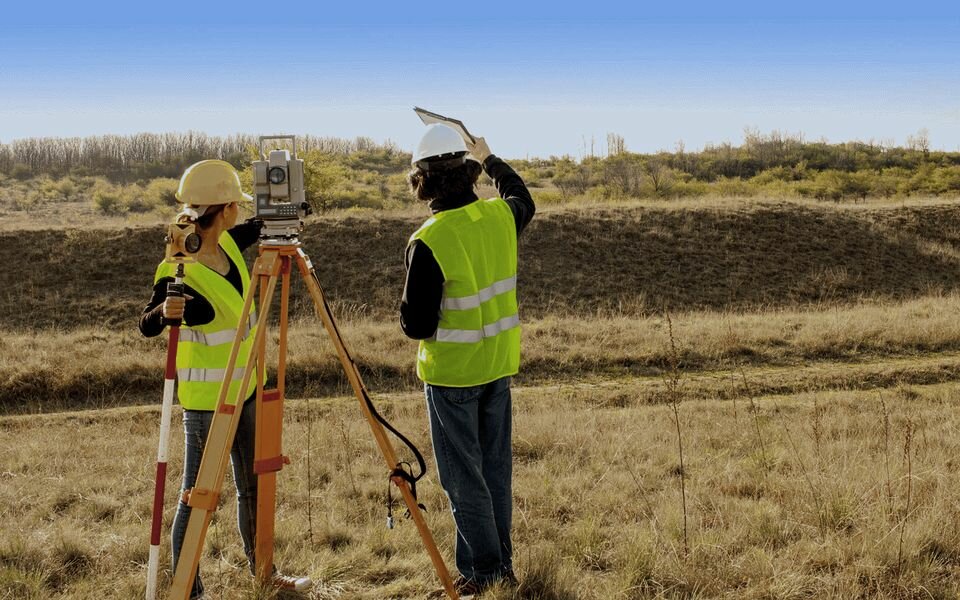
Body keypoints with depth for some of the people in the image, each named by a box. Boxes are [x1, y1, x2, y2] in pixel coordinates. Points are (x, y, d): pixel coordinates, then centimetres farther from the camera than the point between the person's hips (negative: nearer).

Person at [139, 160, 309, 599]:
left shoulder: (228, 243, 2)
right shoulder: (179, 271, -21)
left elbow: (264, 225, 19)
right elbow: (147, 326, -21)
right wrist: (165, 311, -43)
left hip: (244, 390, 8)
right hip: (205, 399, -8)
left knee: (254, 487, 19)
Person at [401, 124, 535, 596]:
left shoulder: (428, 242, -22)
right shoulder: (502, 216, -4)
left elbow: (416, 325, -20)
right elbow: (524, 199, 23)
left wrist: (409, 308, 3)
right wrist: (490, 159, 34)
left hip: (450, 372, -6)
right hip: (498, 363, 6)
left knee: (463, 476, 6)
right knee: (496, 468, 17)